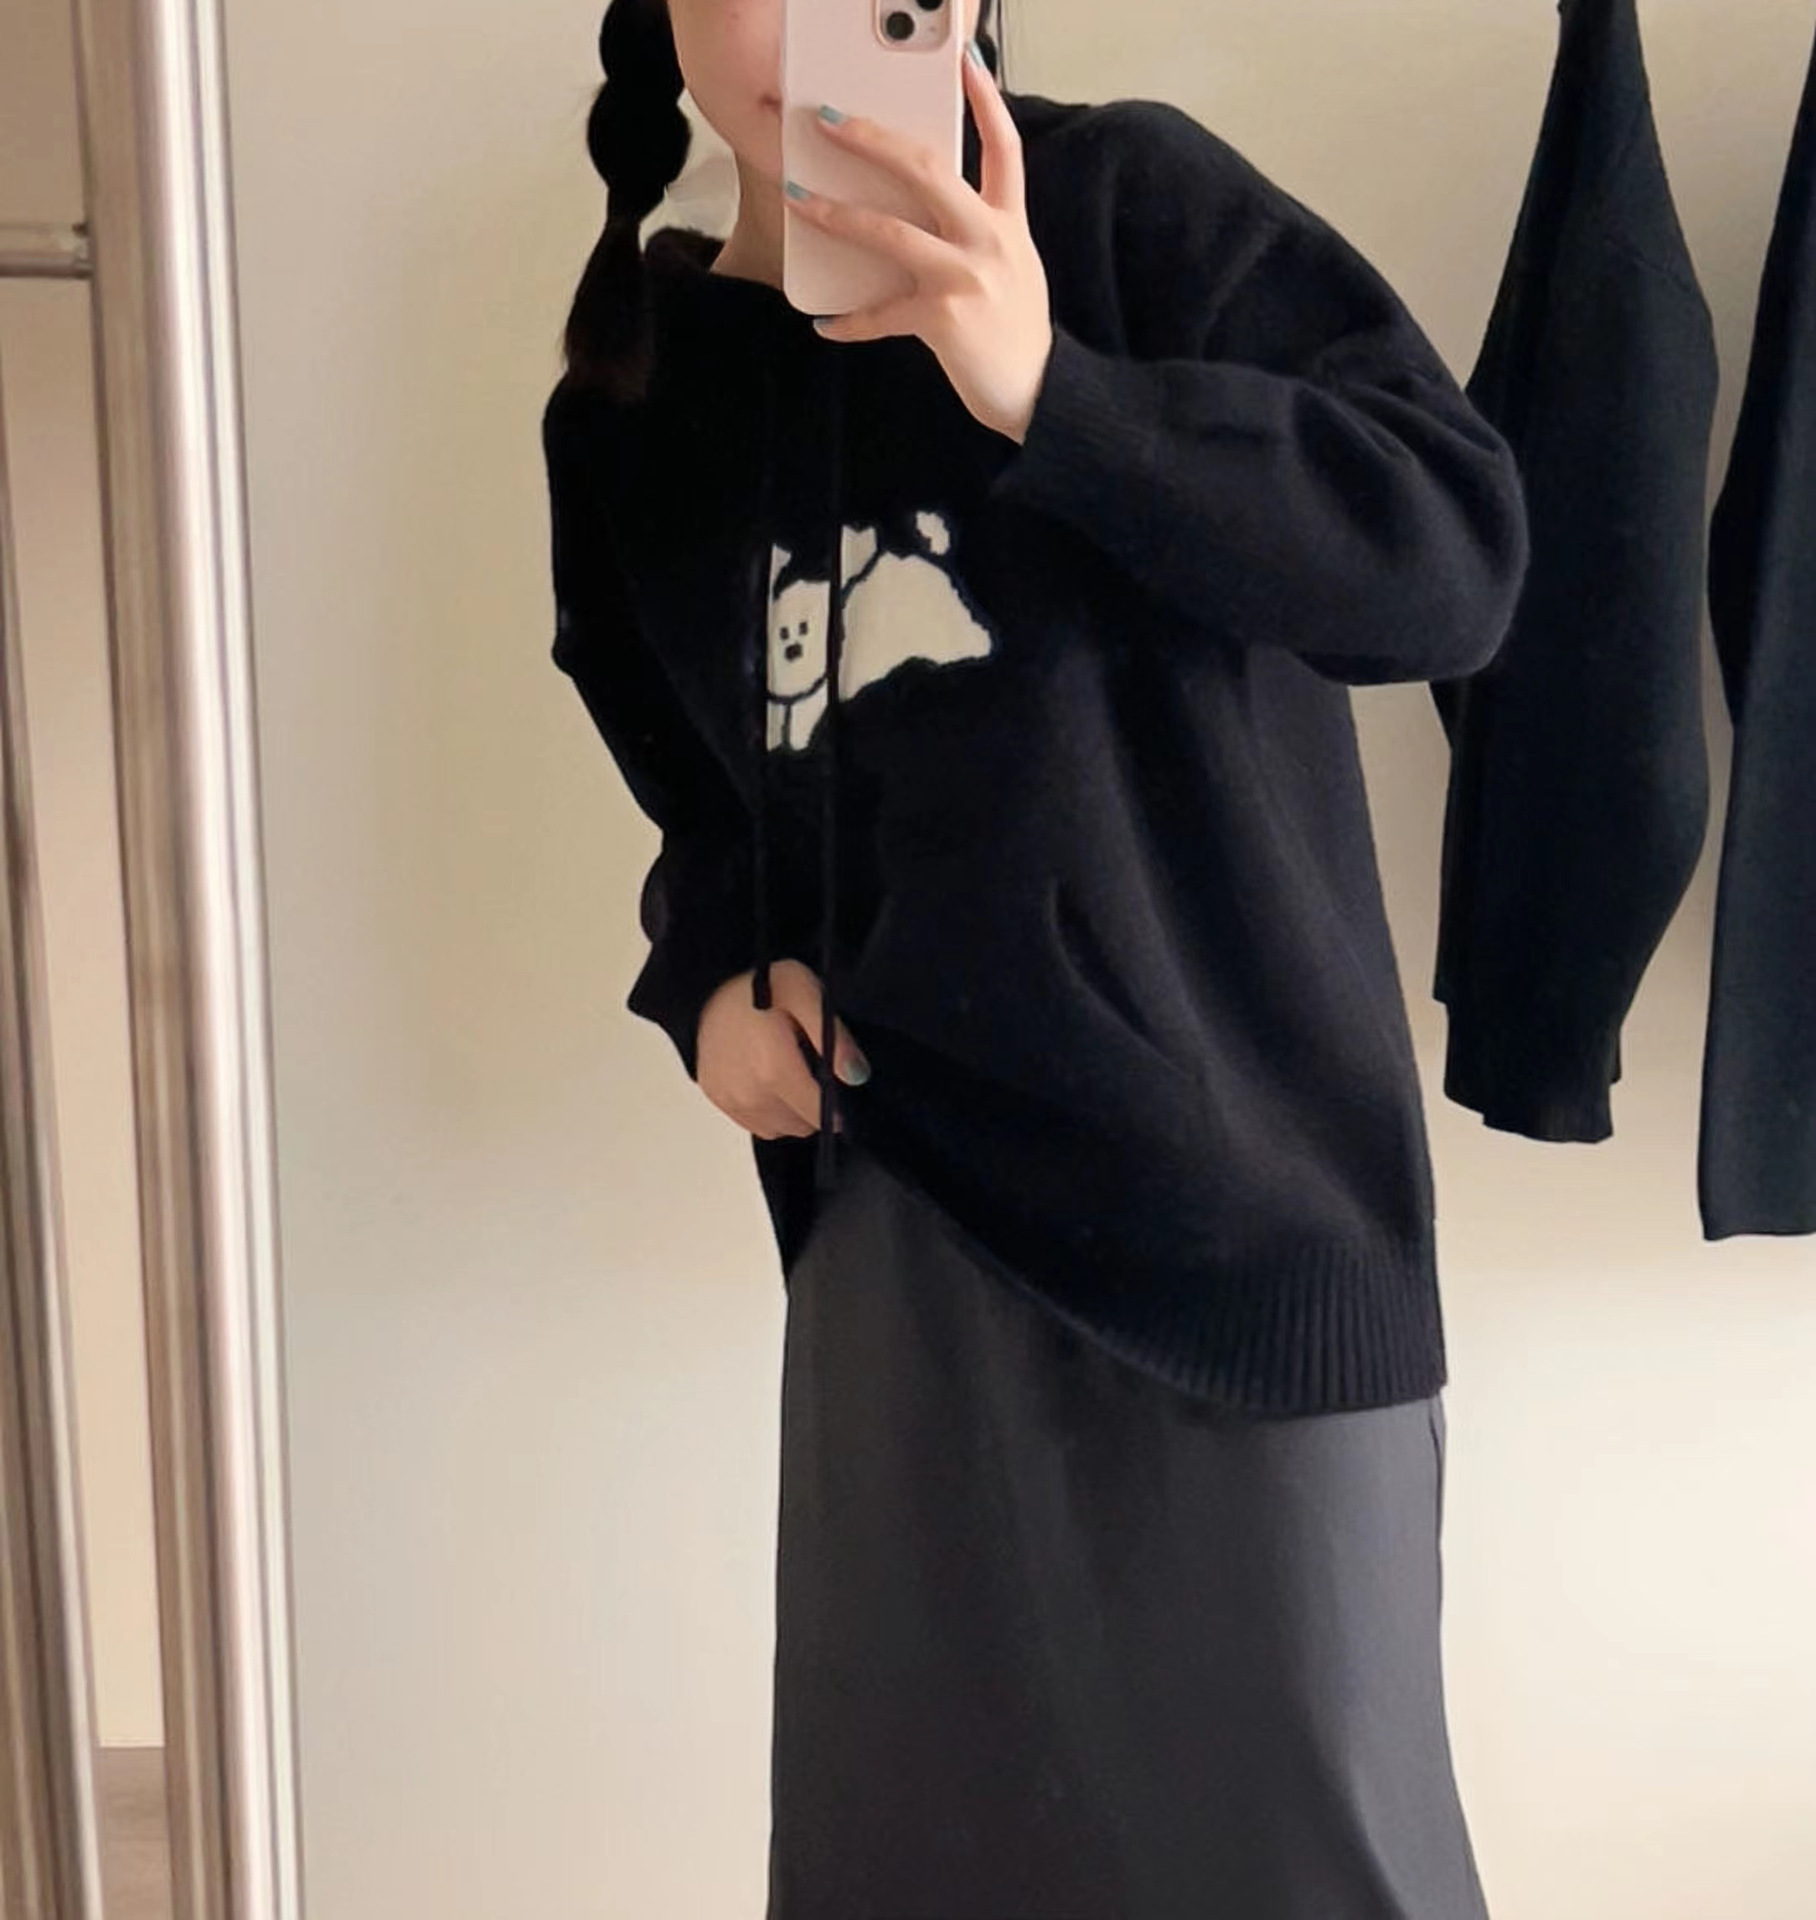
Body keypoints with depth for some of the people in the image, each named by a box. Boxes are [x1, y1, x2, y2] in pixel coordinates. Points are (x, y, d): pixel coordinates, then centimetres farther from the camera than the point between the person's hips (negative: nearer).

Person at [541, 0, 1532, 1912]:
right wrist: (710, 971, 3)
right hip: (902, 1201, 5)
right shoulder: (628, 403, 9)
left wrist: (1046, 390, -26)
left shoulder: (1131, 199, -6)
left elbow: (1458, 550, -16)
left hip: (1234, 1169, -4)